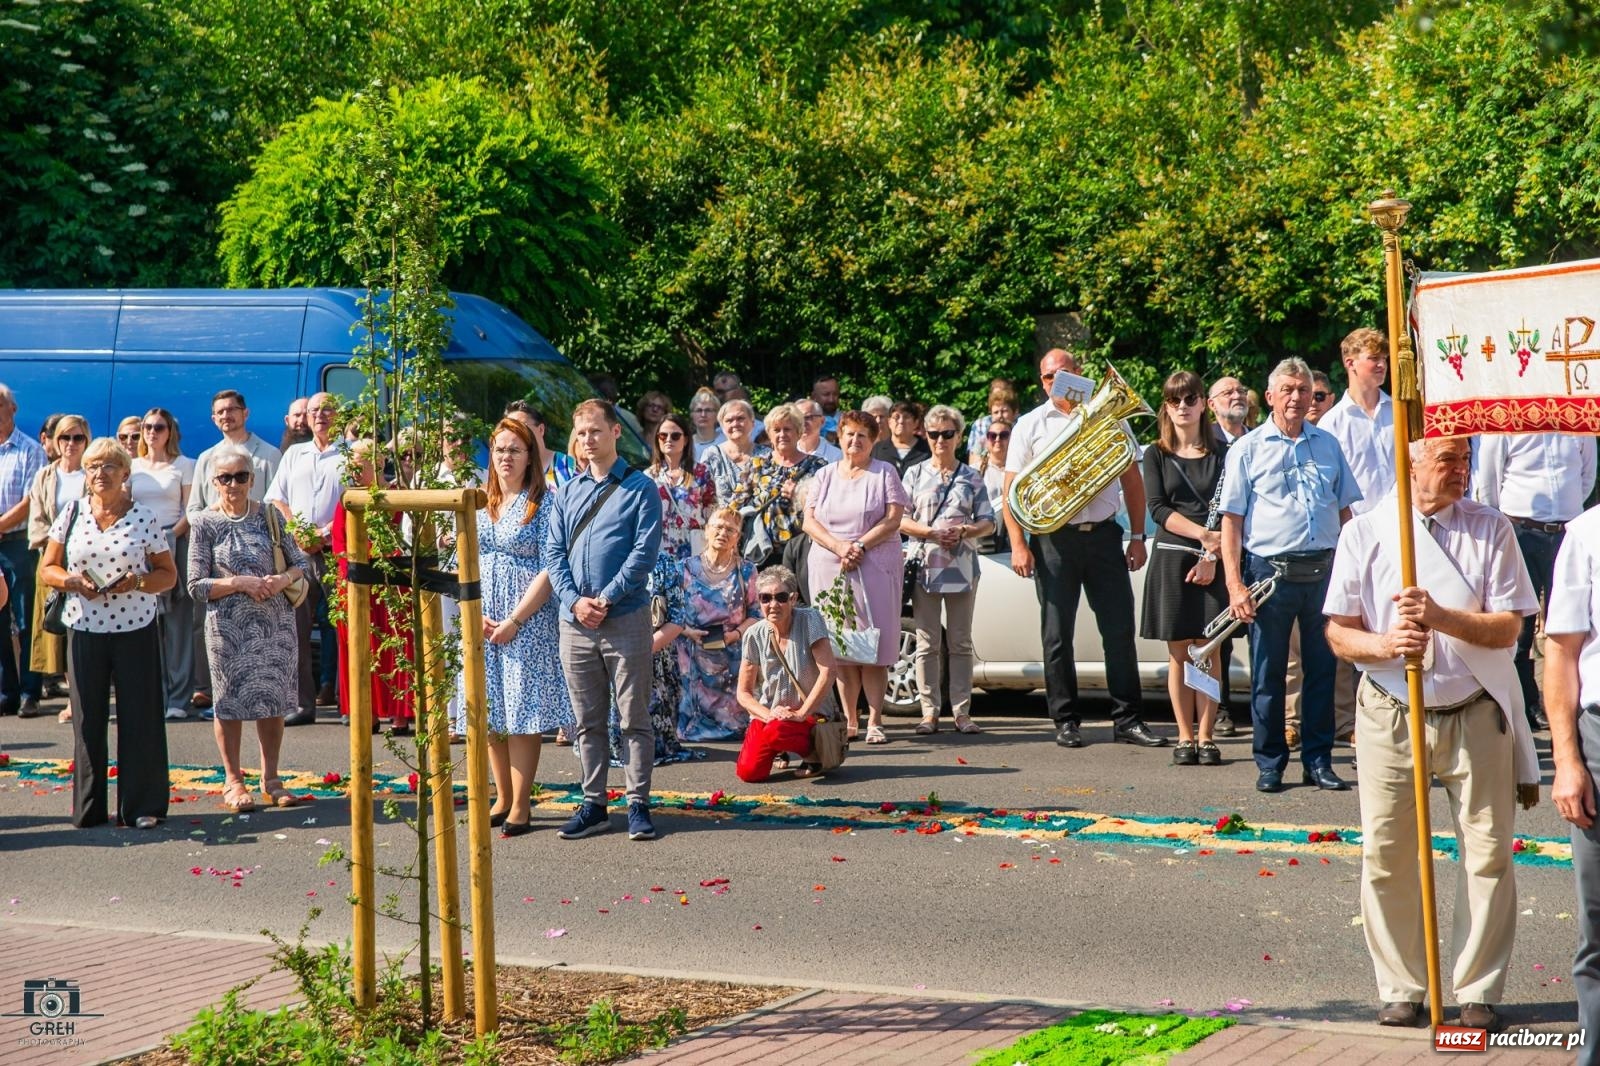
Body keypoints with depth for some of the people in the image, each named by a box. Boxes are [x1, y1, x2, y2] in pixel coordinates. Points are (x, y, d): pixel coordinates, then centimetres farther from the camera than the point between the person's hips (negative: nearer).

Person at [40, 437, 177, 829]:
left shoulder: (144, 518, 1)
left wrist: (136, 582, -14)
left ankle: (142, 806, 5)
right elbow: (48, 568, 9)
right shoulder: (71, 515, 6)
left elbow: (168, 574, 4)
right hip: (84, 629, 2)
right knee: (87, 718, 4)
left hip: (135, 630, -2)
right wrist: (73, 582, -11)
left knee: (139, 716, -1)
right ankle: (88, 807, 11)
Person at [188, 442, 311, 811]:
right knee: (230, 699, 4)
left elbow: (302, 563, 7)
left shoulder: (269, 516, 3)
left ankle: (271, 777, 19)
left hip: (274, 624, 2)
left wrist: (282, 580, -13)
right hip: (227, 627, -2)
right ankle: (232, 780, 16)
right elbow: (196, 585, -6)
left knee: (273, 698, 6)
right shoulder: (204, 523, -3)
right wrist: (239, 582, -16)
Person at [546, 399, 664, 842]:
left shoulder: (640, 488, -1)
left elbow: (645, 551, -9)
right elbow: (553, 552, 7)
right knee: (588, 721, 9)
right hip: (575, 621, 4)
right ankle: (593, 806, 16)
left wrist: (606, 598, -15)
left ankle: (639, 805, 7)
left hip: (626, 618, -4)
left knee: (634, 717, 1)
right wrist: (574, 601, -8)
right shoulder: (566, 493, 12)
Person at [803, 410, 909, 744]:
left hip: (875, 567, -3)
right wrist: (839, 546, -10)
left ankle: (874, 721, -6)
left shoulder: (885, 473, 7)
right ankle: (848, 720, 5)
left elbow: (893, 519, -2)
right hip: (829, 567, 3)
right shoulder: (825, 475, 15)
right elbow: (810, 521, 6)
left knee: (874, 643, -7)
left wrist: (859, 546, -13)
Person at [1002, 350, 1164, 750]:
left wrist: (1138, 536, 6)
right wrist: (1018, 545, -8)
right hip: (1053, 540, -1)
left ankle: (1128, 719, 5)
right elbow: (1012, 490, 2)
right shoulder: (1030, 425, 5)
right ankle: (1065, 721, 11)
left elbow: (1132, 480, 12)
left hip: (1104, 536, 1)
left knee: (1120, 630, 0)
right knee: (1057, 636, 2)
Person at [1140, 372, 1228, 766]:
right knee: (1178, 653, 1)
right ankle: (1185, 736, 7)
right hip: (1171, 559, 1)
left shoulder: (1221, 453, 6)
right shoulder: (1156, 455, 7)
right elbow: (1158, 508, -4)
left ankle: (1206, 737, 2)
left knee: (1209, 650, -2)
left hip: (1213, 561, 0)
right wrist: (1203, 534, -16)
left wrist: (1212, 555, -12)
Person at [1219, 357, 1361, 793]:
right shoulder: (1248, 449, 2)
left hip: (1324, 571, 3)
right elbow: (1231, 520, -1)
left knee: (1322, 668, 7)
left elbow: (1345, 511, 18)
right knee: (1268, 673, 3)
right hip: (1271, 572, -3)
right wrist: (1235, 585, -9)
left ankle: (1319, 760, 16)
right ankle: (1270, 764, 12)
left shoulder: (1327, 444, 13)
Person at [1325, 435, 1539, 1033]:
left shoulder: (1491, 530, 1)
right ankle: (1400, 989, 14)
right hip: (1390, 715, 0)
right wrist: (1386, 644, -20)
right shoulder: (1365, 533, 0)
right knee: (1387, 856, 1)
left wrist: (1441, 617, -22)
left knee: (1488, 854, 0)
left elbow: (1507, 627, -5)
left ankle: (1478, 992, 12)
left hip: (1475, 714, 0)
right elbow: (1339, 633, 1)